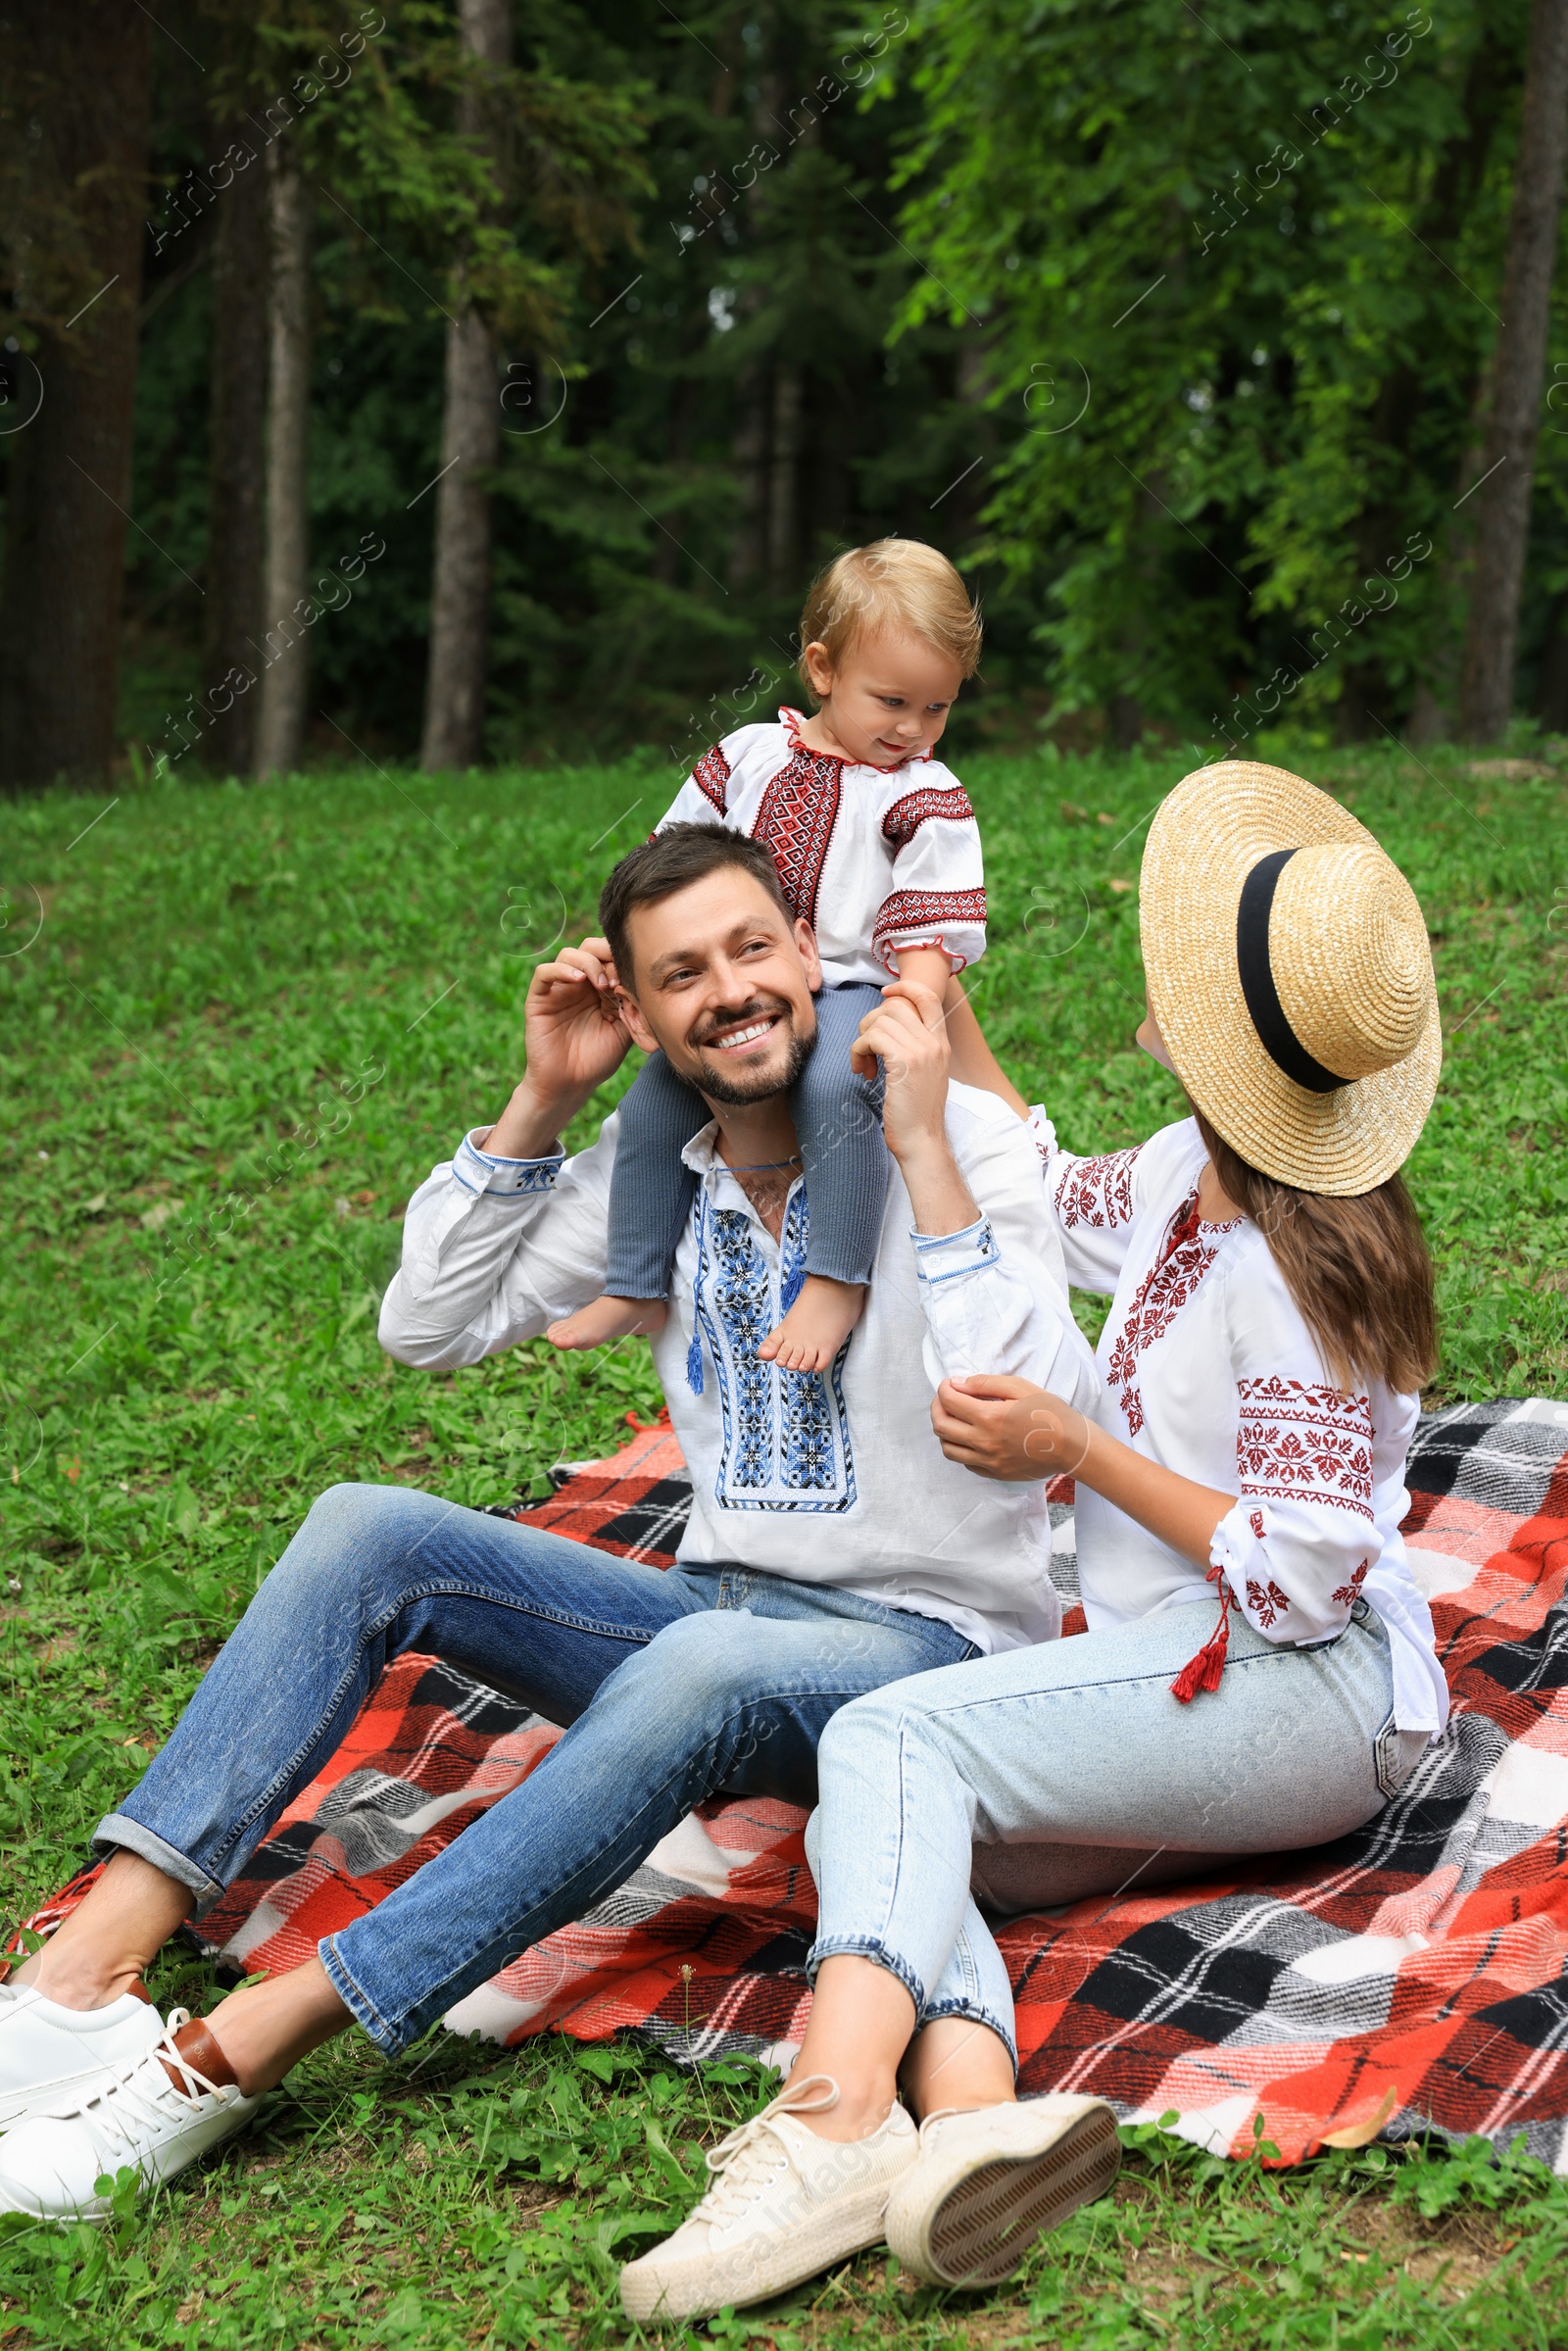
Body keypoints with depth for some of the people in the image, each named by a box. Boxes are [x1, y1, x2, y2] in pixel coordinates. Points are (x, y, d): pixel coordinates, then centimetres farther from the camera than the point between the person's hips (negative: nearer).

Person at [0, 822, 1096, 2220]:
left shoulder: (967, 1143, -10)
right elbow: (427, 1331, 7)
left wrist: (923, 1148, -27)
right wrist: (543, 1102, -1)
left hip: (929, 1645, -6)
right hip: (717, 1610, 6)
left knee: (703, 1662, -40)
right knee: (369, 1532, -13)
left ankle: (245, 2048, -40)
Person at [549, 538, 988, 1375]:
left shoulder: (925, 800, -1)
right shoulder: (749, 756, 9)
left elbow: (929, 929, -8)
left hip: (852, 989, -5)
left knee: (835, 1084, -35)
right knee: (652, 1105, -8)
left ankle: (835, 1283, -26)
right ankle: (635, 1288, 7)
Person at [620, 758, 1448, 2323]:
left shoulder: (1285, 1273, -14)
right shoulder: (1194, 1171, 12)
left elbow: (1298, 1583, -17)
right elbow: (1052, 1207, 35)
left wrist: (1074, 1451, -14)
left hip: (1304, 1693, -8)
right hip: (1186, 1696, 8)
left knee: (890, 1739, -30)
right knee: (874, 1836, -20)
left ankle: (830, 2126, -50)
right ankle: (973, 2112, -48)